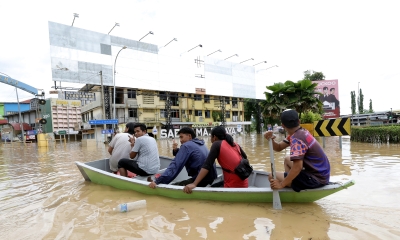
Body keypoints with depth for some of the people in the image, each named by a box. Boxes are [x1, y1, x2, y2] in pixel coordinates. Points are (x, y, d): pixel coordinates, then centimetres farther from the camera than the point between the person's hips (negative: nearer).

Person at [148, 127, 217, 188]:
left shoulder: (186, 146, -8)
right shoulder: (200, 144, 17)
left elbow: (175, 166, -17)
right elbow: (183, 158, 22)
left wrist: (158, 181, -20)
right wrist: (176, 150, 4)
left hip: (201, 180, -9)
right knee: (178, 184, 19)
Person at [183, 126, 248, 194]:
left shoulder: (217, 144, -7)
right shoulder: (235, 145, 10)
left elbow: (207, 165, -18)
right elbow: (245, 158, 22)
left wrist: (194, 184, -24)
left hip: (232, 185, -7)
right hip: (244, 184, 7)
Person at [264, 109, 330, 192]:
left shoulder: (297, 139, -22)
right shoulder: (301, 132, 6)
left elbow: (297, 167, -30)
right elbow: (279, 147, 8)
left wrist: (282, 184, -24)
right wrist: (271, 139, -12)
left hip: (316, 179, -9)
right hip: (321, 173, 9)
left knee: (272, 177, -11)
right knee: (287, 160, 26)